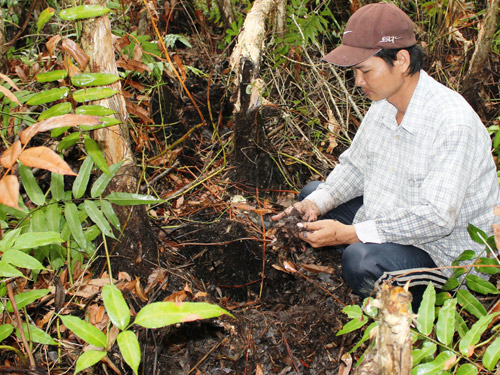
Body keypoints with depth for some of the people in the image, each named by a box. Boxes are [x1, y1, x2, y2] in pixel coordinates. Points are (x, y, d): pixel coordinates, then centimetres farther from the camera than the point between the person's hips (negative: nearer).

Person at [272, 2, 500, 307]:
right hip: (389, 224, 9)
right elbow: (355, 166, 9)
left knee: (362, 259, -35)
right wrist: (316, 204, -10)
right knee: (312, 193, 9)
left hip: (446, 255, -8)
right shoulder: (384, 103, -3)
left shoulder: (454, 124, -30)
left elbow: (436, 218, -33)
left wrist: (347, 233, -33)